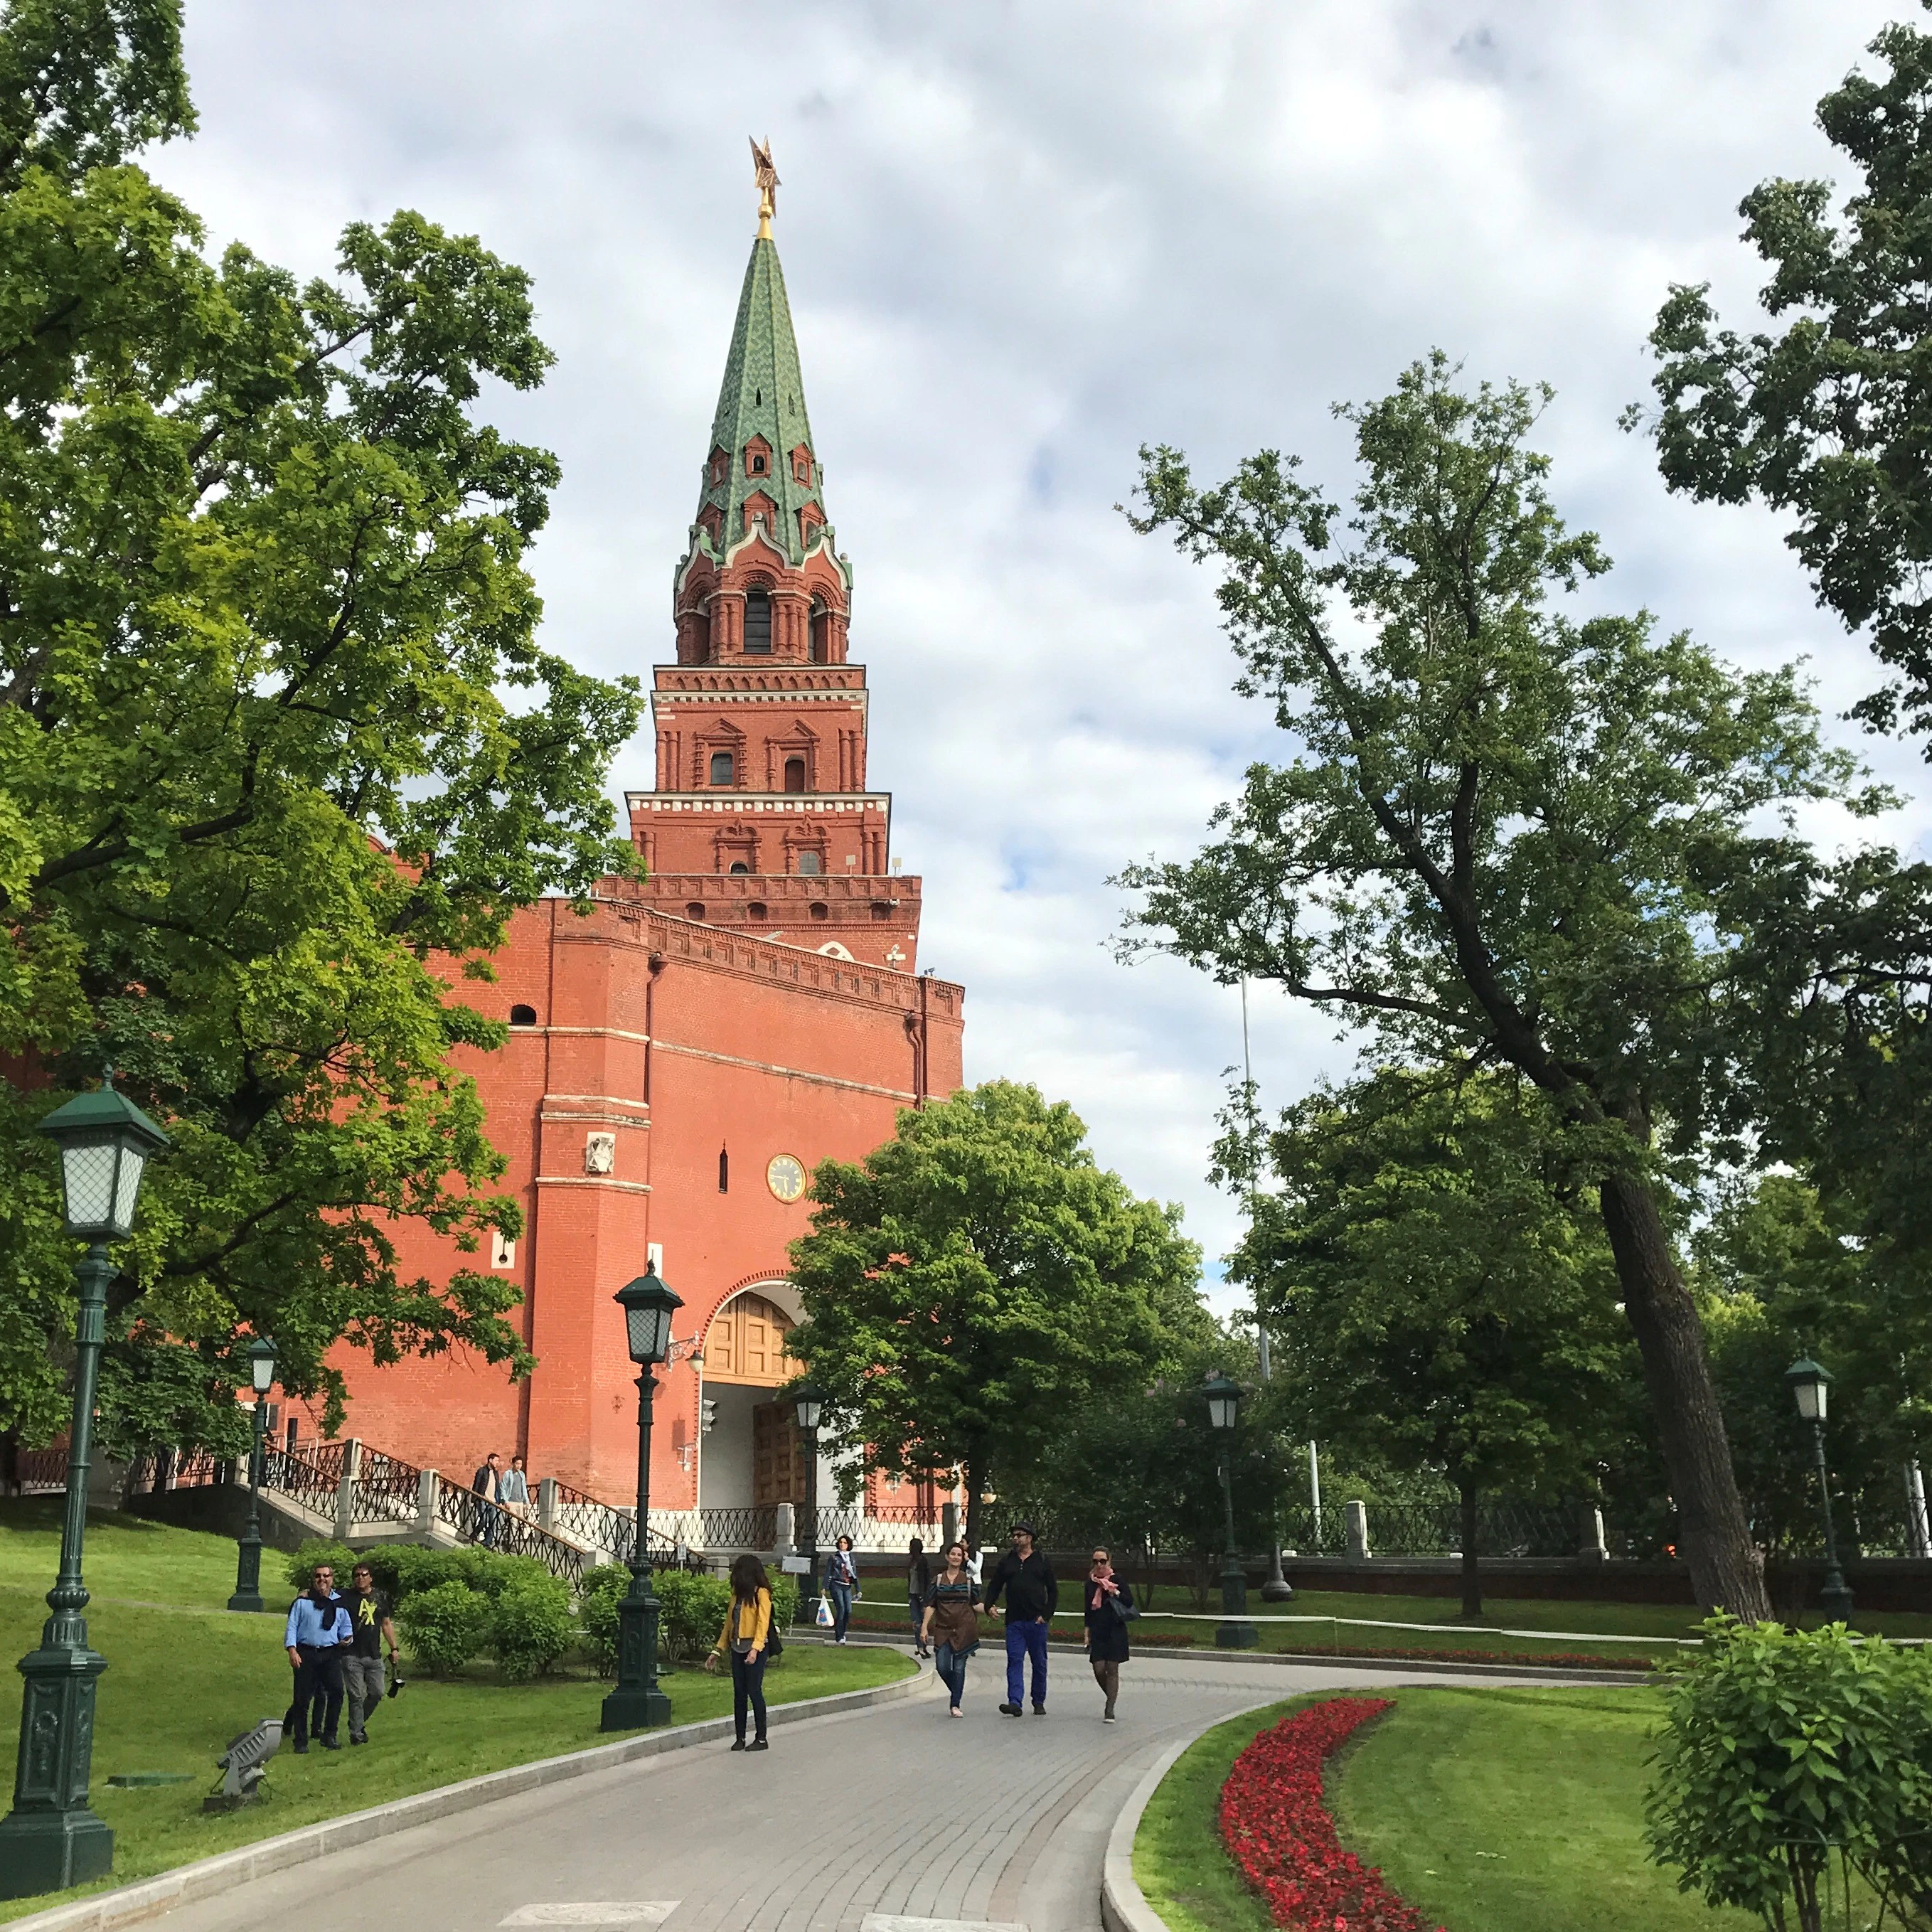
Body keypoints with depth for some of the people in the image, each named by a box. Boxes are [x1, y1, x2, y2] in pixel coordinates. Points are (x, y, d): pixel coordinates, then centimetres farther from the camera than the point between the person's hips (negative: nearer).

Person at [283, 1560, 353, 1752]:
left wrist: (346, 1638, -3)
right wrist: (292, 1649, -9)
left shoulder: (339, 1603, 12)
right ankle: (301, 1741, 11)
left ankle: (330, 1736, 1)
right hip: (306, 1654, -1)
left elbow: (346, 1627, 19)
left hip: (330, 1654, 1)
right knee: (303, 1698, 0)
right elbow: (292, 1626, 3)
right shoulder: (302, 1602, 6)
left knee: (336, 1691, -12)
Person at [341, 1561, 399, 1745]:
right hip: (352, 1656, -4)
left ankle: (359, 1722, 27)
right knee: (357, 1696, -3)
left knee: (377, 1693, 6)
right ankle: (356, 1734, 6)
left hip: (374, 1655, 4)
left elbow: (387, 1624, 17)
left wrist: (393, 1648, 15)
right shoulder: (346, 1598, -2)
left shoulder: (380, 1597, 11)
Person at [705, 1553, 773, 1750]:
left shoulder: (761, 1593, -6)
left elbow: (763, 1622, -15)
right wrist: (718, 1650, 16)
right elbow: (729, 1622, 18)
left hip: (754, 1650, -7)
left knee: (754, 1691, -5)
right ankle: (740, 1738, 12)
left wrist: (755, 1649, -27)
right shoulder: (738, 1594, 14)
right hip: (737, 1648, 7)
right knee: (739, 1693, 6)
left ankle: (762, 1739, 3)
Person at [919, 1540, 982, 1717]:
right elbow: (931, 1605, 6)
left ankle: (956, 1705, 3)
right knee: (943, 1667, -5)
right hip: (943, 1629, 1)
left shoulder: (968, 1579, 5)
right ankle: (957, 1691, 23)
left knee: (959, 1667, -3)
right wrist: (924, 1627, -1)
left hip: (964, 1629, -1)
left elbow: (975, 1604, 6)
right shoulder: (938, 1580, 6)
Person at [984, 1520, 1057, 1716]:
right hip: (1014, 1621, 1)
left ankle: (1039, 1702, 19)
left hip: (1037, 1621, -1)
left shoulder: (1042, 1561, 4)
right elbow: (994, 1586, 14)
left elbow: (1053, 1590, 4)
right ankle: (1014, 1702, -14)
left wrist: (1047, 1615, -6)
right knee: (1014, 1661, -8)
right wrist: (989, 1605, -5)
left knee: (1039, 1663, 7)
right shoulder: (1006, 1562, 11)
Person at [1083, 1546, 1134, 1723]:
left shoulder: (1118, 1580, 0)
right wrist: (1087, 1632, 12)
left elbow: (1130, 1602, -6)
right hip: (1097, 1631, 3)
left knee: (1112, 1670, -4)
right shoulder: (1091, 1583, 11)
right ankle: (1112, 1698, 22)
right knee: (1099, 1669, -4)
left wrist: (1115, 1592, -18)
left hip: (1115, 1630, -3)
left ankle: (1110, 1709, 1)